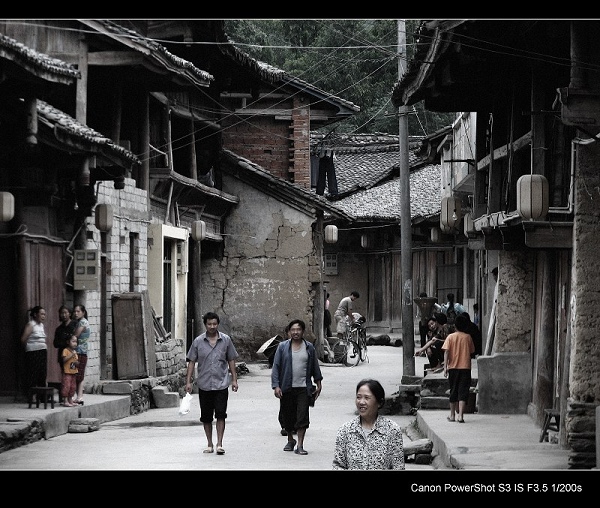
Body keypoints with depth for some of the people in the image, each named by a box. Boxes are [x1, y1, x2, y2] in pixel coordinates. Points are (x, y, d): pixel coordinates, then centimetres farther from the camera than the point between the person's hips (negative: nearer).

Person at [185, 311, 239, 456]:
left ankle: (219, 444, -8)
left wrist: (234, 379, 6)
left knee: (221, 415, -10)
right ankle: (209, 444, 20)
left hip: (221, 384, -1)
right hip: (204, 384, 1)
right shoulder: (198, 341, 2)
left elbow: (231, 360, 10)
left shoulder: (226, 340, 3)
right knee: (206, 417, 8)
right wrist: (188, 381, -1)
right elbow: (192, 361, 4)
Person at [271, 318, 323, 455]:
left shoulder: (309, 347, 5)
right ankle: (290, 440, 31)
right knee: (288, 416, 10)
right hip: (287, 388, 0)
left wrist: (318, 384, 15)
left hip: (304, 388, 0)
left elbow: (315, 367, 14)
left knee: (302, 417, -8)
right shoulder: (282, 346, 1)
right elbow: (276, 367, 1)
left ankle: (300, 445, -5)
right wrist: (276, 386, -7)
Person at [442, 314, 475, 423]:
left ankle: (452, 415, 21)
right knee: (463, 392, -4)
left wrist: (445, 367, -8)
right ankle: (460, 415, -16)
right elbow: (471, 352, 9)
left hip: (453, 367, 1)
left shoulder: (450, 337, -1)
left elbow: (446, 352, -8)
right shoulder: (468, 337, 2)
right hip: (465, 367, -1)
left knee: (453, 392, 12)